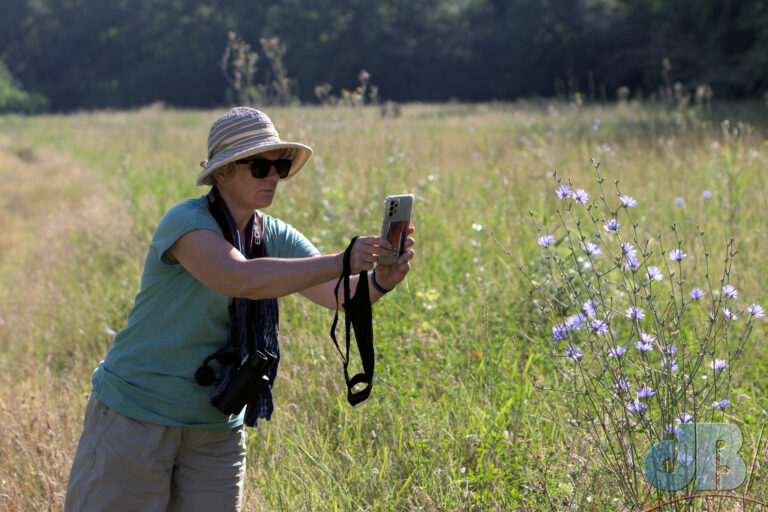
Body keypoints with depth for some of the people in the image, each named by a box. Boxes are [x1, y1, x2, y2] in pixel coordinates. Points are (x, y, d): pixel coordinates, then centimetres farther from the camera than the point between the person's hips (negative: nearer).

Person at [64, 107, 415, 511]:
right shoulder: (186, 221, -17)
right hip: (137, 415, -5)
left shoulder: (276, 238, 2)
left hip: (216, 430, 6)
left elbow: (342, 295, -8)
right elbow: (241, 279, -35)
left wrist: (380, 281, -30)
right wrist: (341, 262, -39)